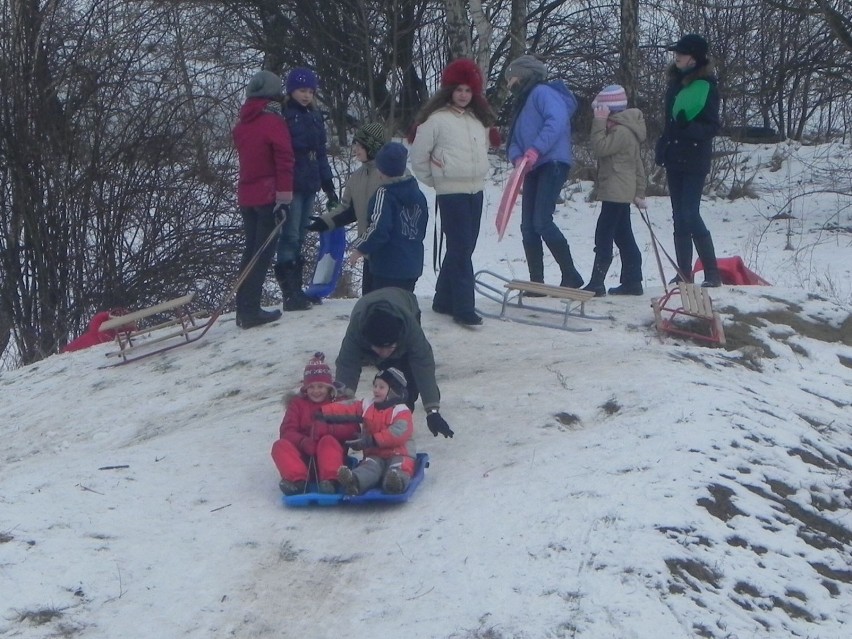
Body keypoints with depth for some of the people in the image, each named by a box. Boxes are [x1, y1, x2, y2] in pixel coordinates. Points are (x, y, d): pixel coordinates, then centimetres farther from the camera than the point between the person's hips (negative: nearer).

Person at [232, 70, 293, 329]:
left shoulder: (242, 124, 10)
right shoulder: (273, 122, -11)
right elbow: (284, 161, -16)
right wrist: (284, 197, -16)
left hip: (246, 195, 7)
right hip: (268, 195, -7)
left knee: (251, 250, 15)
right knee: (263, 252, -4)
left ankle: (244, 308, 14)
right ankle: (250, 311, -7)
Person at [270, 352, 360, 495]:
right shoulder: (297, 403, 14)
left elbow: (353, 430, -8)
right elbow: (286, 431, -1)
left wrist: (327, 429, -25)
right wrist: (303, 441, -24)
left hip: (329, 456, -2)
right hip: (304, 457, 2)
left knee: (328, 440, -33)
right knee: (280, 445, -22)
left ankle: (330, 480, -51)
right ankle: (297, 479, -43)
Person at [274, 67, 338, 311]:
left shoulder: (315, 116, 15)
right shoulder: (283, 115, -7)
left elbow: (321, 153, 20)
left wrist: (328, 185, 19)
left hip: (310, 185, 7)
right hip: (291, 185, -7)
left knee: (299, 236, 12)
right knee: (290, 236, -8)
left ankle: (296, 290, 17)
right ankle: (291, 293, -9)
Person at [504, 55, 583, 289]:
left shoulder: (542, 92, -4)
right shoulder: (522, 104, 24)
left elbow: (557, 121, -21)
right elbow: (514, 141, 18)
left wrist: (536, 150, -26)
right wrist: (517, 157, -4)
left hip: (552, 163, -10)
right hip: (533, 170, 10)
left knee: (542, 222, -18)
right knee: (528, 226, 3)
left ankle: (571, 275, -12)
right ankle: (536, 282, 6)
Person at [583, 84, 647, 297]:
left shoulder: (622, 131, -16)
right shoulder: (623, 129, 17)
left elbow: (600, 148, -23)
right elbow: (638, 165, 19)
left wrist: (600, 122, -17)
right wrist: (639, 192, 20)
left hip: (616, 193, -11)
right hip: (621, 193, 11)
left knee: (603, 237, -10)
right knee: (624, 237, 13)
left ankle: (596, 284, -11)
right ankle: (632, 282, 16)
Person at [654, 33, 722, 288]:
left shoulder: (707, 86, -9)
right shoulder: (675, 82, 12)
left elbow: (712, 128, -12)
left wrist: (689, 128, -29)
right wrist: (661, 149, 14)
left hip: (695, 161, -7)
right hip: (674, 159, 7)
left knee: (690, 215, -14)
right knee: (680, 217, 8)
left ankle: (712, 273, -9)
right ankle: (684, 273, 12)